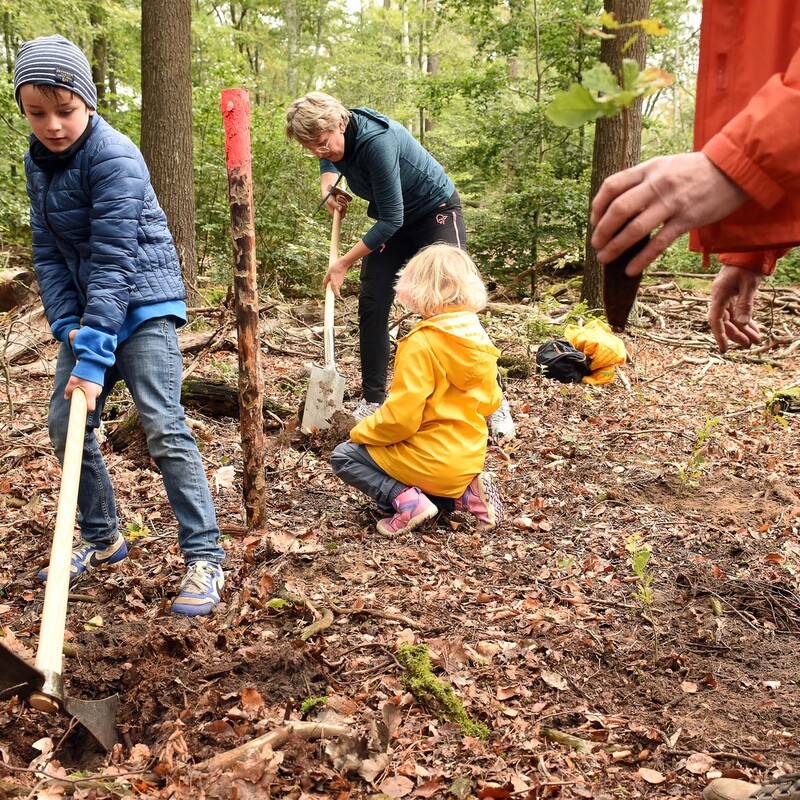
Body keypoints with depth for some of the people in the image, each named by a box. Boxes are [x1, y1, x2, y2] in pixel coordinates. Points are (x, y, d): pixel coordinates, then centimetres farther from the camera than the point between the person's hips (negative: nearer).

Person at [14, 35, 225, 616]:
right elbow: (49, 253, 6)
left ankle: (205, 558, -7)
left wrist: (94, 360, -29)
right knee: (65, 424, 7)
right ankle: (102, 539, 25)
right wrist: (68, 326, -9)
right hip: (88, 308, 8)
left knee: (163, 425, -14)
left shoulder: (114, 157, -20)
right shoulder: (39, 161, 5)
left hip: (142, 302, -7)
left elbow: (113, 262, -25)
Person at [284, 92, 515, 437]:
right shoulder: (334, 137, -10)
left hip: (436, 211, -7)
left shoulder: (376, 141, -34)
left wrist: (344, 262, -23)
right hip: (392, 220, 8)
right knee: (372, 304, -1)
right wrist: (327, 187, -4)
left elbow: (391, 220, -30)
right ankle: (372, 400, 8)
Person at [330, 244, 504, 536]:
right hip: (470, 458, 7)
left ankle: (406, 500, -11)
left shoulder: (420, 343, -22)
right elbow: (491, 402, 11)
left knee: (343, 456, 9)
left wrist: (362, 432, -6)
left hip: (430, 461, -7)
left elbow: (401, 416, -23)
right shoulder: (479, 339, 1)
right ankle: (464, 493, 7)